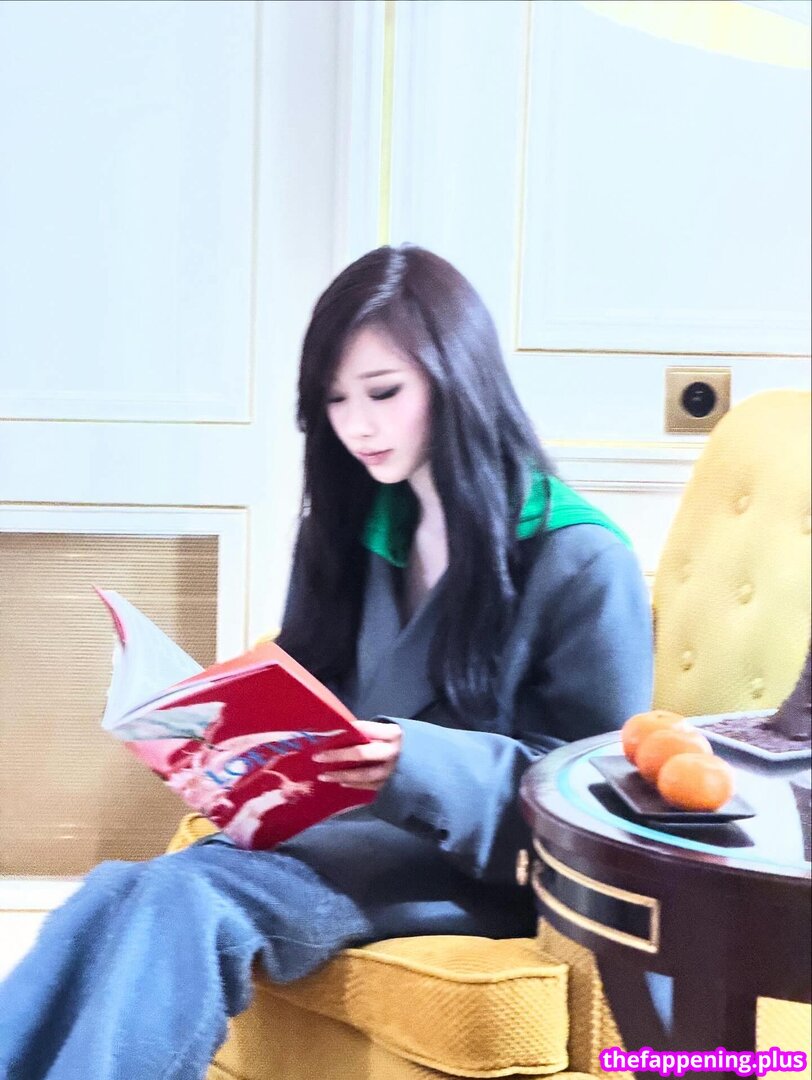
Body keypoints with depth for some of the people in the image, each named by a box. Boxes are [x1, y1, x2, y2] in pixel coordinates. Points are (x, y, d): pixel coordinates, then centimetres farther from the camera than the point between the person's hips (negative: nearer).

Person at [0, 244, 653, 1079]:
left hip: (481, 858, -5)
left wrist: (420, 765, -26)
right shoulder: (356, 530, 12)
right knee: (116, 893, -24)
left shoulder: (579, 561, -9)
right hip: (339, 822, 6)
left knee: (186, 899, -30)